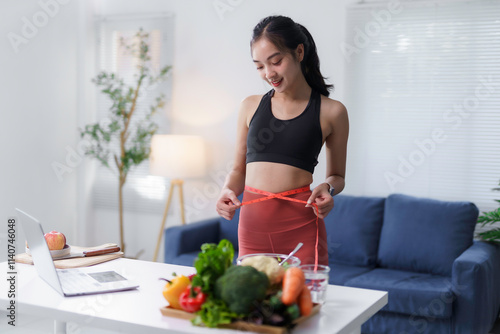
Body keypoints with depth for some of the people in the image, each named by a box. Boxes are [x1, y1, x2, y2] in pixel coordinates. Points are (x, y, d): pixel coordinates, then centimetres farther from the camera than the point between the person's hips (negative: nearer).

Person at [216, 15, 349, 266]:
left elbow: (337, 176, 13)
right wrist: (227, 191, -2)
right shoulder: (250, 106, 11)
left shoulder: (331, 111, 3)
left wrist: (327, 188, -8)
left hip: (300, 225, -2)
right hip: (252, 222, 3)